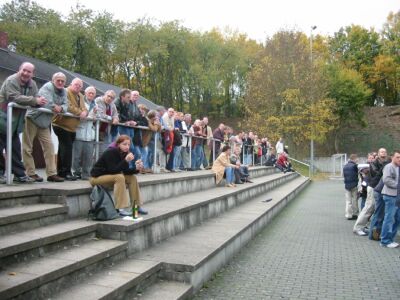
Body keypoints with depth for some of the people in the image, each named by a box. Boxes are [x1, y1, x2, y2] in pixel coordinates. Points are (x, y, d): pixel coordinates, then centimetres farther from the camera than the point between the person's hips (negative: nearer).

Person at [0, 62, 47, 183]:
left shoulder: (32, 84, 7)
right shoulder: (11, 81, -16)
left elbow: (35, 99, 3)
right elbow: (15, 98, -28)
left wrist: (40, 101, -21)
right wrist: (35, 100, -30)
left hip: (15, 122, 8)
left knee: (16, 148, 10)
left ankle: (19, 174, 16)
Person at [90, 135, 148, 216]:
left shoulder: (124, 153, -1)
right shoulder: (110, 152, -22)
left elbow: (125, 171, -1)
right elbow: (113, 170, -29)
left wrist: (136, 168, -18)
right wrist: (126, 161, -36)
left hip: (109, 176, 8)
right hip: (97, 177, -8)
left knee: (132, 177, -4)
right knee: (119, 177, -31)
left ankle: (137, 206, -2)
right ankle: (120, 209, -31)